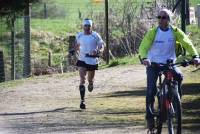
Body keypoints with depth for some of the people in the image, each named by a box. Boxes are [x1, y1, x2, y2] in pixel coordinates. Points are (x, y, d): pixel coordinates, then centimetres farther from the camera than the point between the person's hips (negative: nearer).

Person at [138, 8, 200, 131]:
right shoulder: (153, 32, -10)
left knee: (179, 76, -27)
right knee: (151, 89, -13)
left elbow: (187, 44, -10)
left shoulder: (175, 32, -5)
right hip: (153, 63, -1)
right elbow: (143, 47, -19)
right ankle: (149, 116, -2)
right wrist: (144, 58, -40)